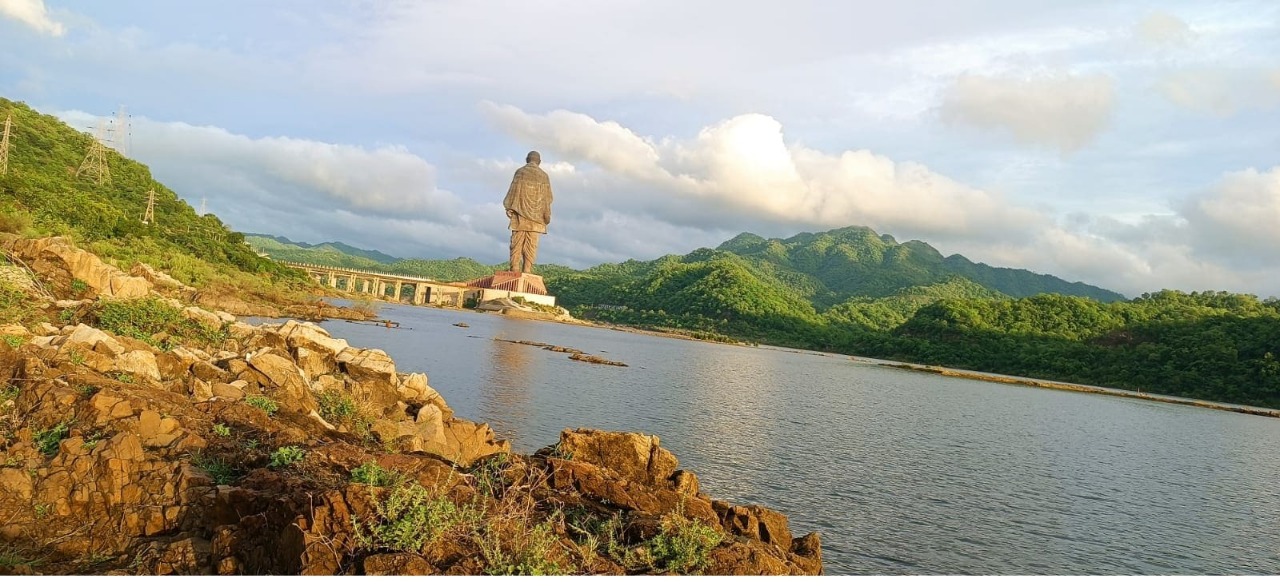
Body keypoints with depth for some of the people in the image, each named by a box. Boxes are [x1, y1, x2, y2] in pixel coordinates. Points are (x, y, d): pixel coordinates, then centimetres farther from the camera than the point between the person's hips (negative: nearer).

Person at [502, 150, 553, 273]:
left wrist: (508, 208, 2)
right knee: (531, 245, 0)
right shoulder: (543, 176, 5)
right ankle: (527, 271, -5)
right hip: (536, 216, 1)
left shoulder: (520, 172, 2)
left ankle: (515, 270, -5)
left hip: (519, 214, -1)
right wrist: (547, 216, 9)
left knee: (516, 242, 1)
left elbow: (513, 191, -2)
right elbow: (546, 198, 5)